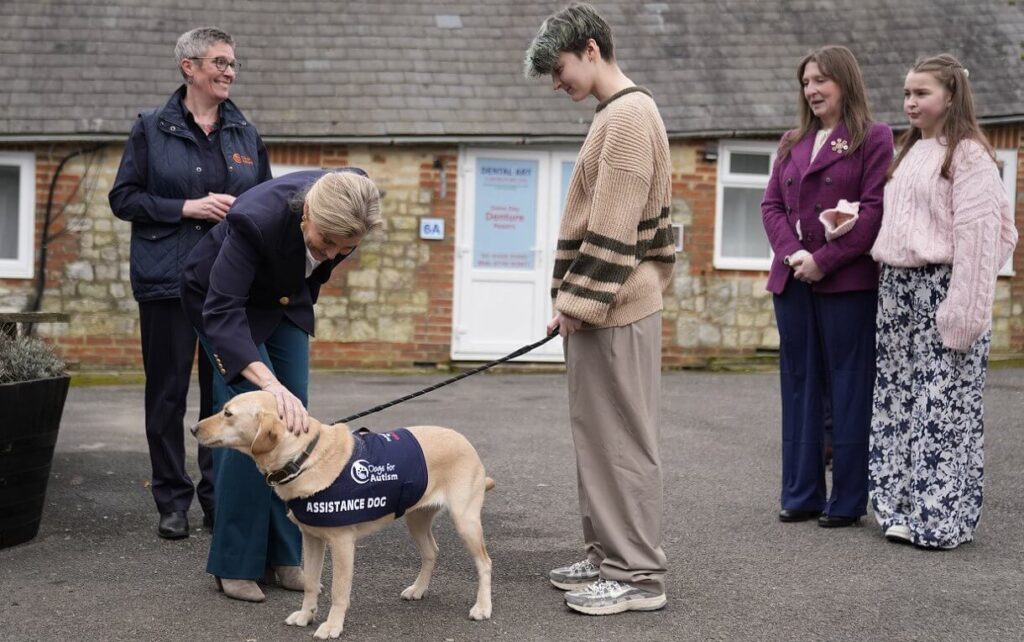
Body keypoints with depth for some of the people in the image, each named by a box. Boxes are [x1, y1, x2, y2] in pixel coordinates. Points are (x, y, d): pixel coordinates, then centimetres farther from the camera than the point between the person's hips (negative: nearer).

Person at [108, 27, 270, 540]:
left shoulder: (246, 135, 11)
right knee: (168, 392, 3)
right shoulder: (152, 129, 3)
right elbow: (123, 198, -1)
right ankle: (172, 502, 12)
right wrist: (187, 208, -12)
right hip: (168, 281, -2)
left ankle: (220, 497, 14)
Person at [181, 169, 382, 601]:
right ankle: (234, 564, -5)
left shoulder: (346, 207, -26)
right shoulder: (256, 220, -42)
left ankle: (284, 554, 9)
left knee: (294, 421, 0)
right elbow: (222, 312, -46)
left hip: (286, 301, 5)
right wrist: (270, 384, -58)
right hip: (226, 301, -5)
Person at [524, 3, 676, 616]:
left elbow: (613, 229, -20)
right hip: (601, 307, 10)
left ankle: (638, 574, 2)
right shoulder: (620, 114, 18)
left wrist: (579, 301, -17)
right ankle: (609, 556, 22)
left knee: (623, 439, -4)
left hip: (615, 310, -10)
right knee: (601, 436, 14)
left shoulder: (628, 115, -14)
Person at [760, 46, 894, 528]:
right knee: (799, 385, 9)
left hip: (847, 281, -6)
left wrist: (825, 260, -15)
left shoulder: (873, 138, -1)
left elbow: (875, 209, -10)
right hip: (792, 280, 6)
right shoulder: (792, 143, 17)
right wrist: (791, 253, -7)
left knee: (848, 387, 0)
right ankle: (801, 495, 16)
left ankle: (847, 500, 7)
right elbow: (771, 205, 11)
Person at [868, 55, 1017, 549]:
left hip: (942, 290, -8)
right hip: (896, 287, 8)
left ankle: (942, 517, 6)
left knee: (945, 407, -3)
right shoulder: (910, 152, 18)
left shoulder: (968, 155, -8)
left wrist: (962, 314, -18)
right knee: (896, 401, 10)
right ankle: (902, 508, 18)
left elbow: (977, 235, -14)